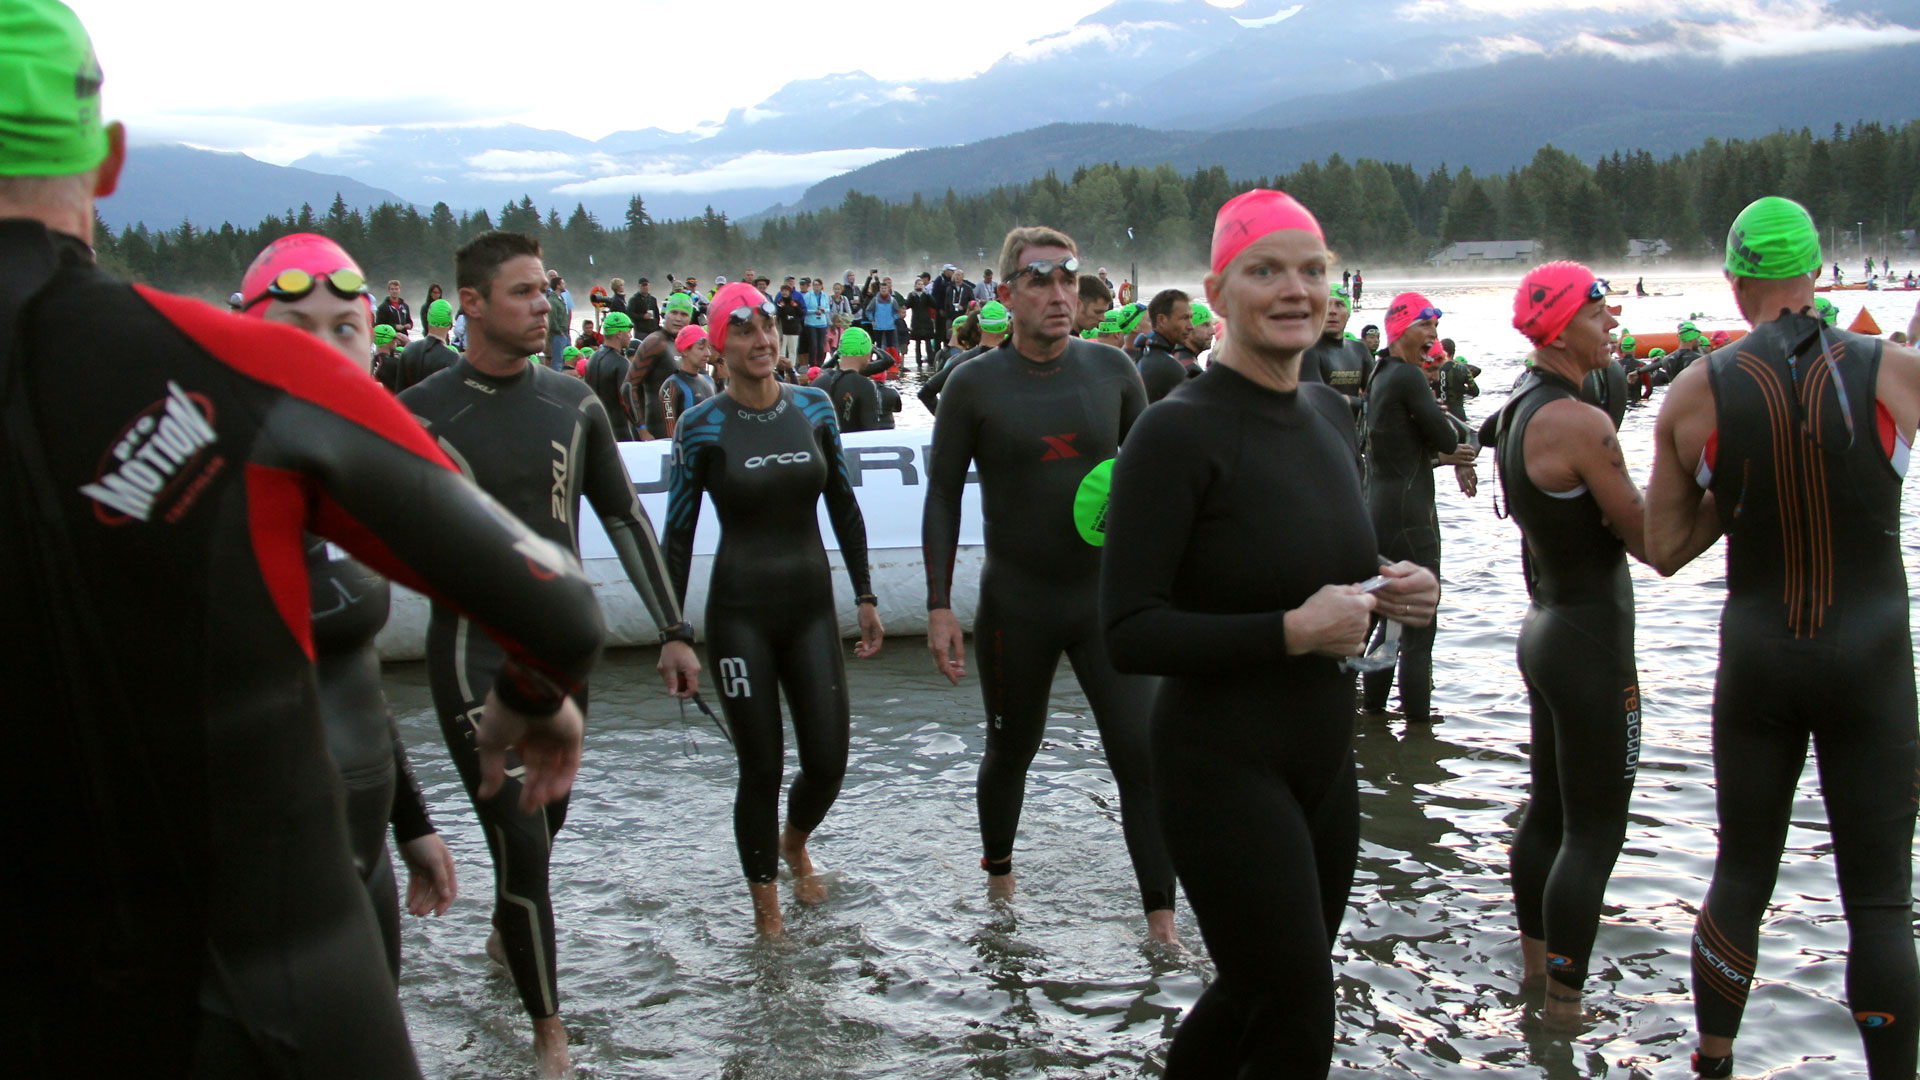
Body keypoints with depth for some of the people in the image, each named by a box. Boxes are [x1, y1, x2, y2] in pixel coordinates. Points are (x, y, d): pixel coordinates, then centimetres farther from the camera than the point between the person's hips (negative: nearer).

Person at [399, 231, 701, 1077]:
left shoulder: (572, 403, 3)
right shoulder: (420, 414, -9)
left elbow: (624, 518, 10)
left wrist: (673, 631, 8)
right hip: (474, 651, -5)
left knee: (546, 817, 19)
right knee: (519, 837, -8)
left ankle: (505, 935, 50)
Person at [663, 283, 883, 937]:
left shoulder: (813, 408, 4)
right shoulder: (702, 427, -5)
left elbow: (843, 508, 12)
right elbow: (679, 533, -2)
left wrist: (865, 596, 9)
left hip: (811, 605, 3)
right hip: (740, 612, -3)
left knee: (828, 762, 1)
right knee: (761, 769, 0)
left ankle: (794, 844, 36)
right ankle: (765, 908, 20)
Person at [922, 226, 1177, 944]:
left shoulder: (1112, 372, 0)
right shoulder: (974, 385, -6)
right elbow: (942, 495, -2)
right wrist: (939, 607, -7)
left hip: (1105, 595, 1)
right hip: (1016, 604, -1)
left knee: (1141, 754, -6)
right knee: (1011, 750, 15)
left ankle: (1161, 919, 3)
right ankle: (998, 876, 40)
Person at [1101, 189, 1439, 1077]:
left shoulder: (1330, 415, 7)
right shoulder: (1178, 432, -17)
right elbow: (1130, 634, -21)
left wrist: (1386, 589, 0)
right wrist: (1293, 630, -25)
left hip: (1323, 755, 8)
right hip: (1223, 766, -8)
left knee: (1257, 993, 22)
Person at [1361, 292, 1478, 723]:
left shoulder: (1380, 376, 15)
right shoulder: (1408, 377, -14)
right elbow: (1446, 437, -14)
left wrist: (1448, 456, 3)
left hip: (1378, 509, 10)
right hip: (1408, 515, -10)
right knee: (1420, 627, -6)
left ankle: (1374, 707, 24)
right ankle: (1418, 719, -4)